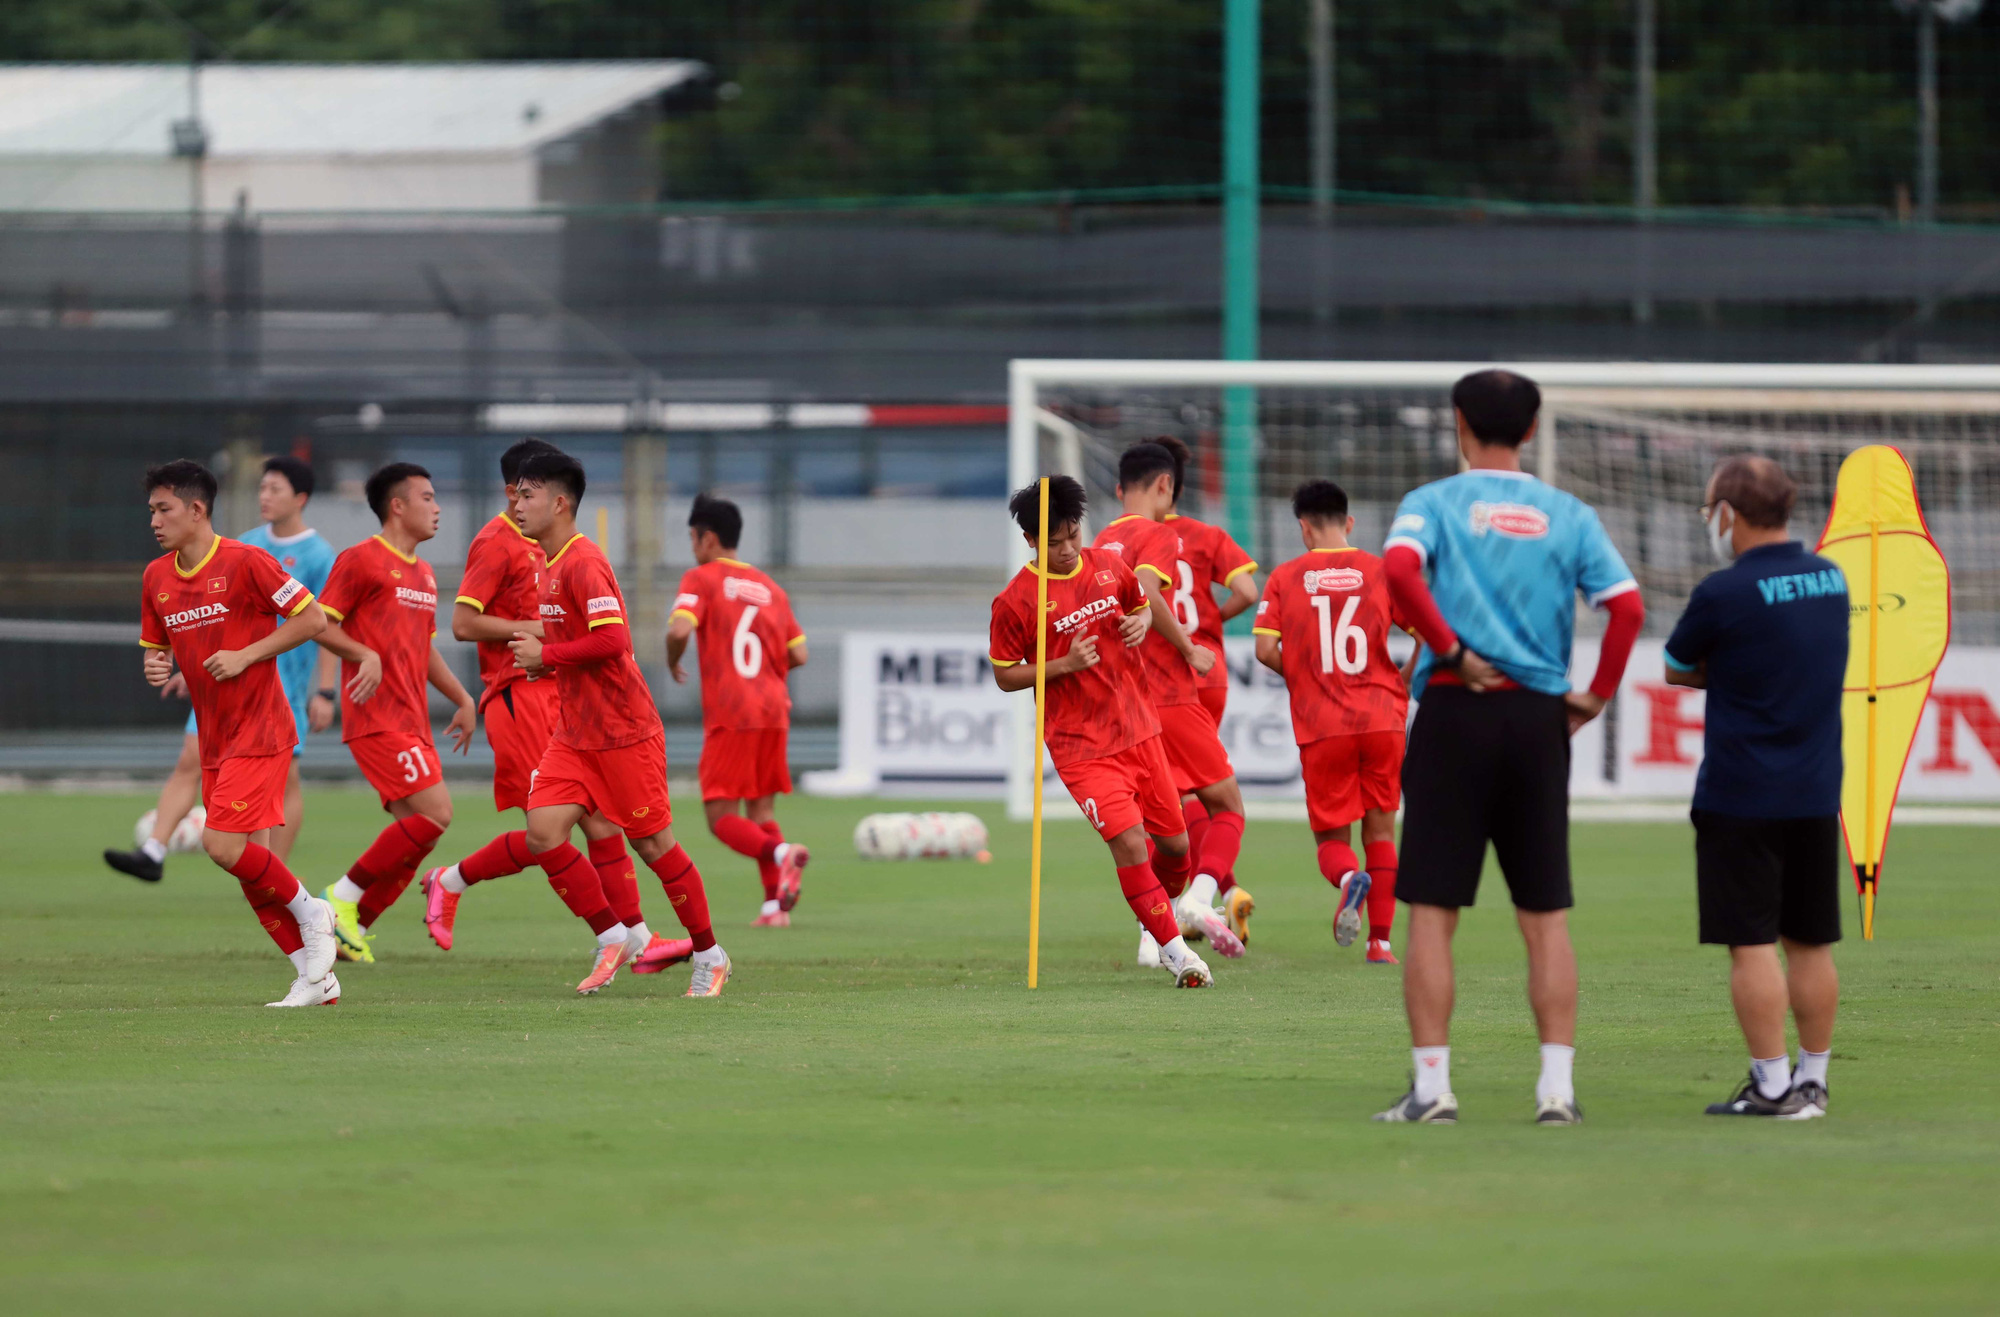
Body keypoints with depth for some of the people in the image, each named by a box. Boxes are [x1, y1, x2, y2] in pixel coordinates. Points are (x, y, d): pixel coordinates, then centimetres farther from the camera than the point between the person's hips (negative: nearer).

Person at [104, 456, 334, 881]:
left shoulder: (318, 556, -6)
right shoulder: (248, 544, 11)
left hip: (282, 685, -5)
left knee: (284, 779, -1)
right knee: (190, 762, -5)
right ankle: (153, 854, -10)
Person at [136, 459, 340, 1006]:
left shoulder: (244, 562, -13)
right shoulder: (155, 577, 8)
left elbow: (313, 618, -11)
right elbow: (155, 647, 20)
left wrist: (246, 656, -17)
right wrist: (155, 668, -4)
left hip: (259, 730, -7)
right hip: (215, 737, 7)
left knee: (223, 844, -19)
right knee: (248, 861, 4)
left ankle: (309, 912, 4)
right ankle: (315, 976, 11)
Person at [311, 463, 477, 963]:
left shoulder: (424, 574, 21)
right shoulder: (362, 560, -5)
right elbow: (319, 624, -8)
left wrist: (463, 700, 22)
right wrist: (365, 655, -23)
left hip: (412, 723, 9)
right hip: (377, 719, -9)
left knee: (413, 835, 2)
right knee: (434, 814, -18)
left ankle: (354, 927, 8)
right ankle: (344, 897, -9)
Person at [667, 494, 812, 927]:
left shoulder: (701, 579, -1)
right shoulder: (770, 587, 15)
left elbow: (679, 630, -17)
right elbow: (798, 655, 13)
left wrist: (672, 663, 3)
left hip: (728, 714, -6)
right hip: (773, 710, 6)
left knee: (721, 817, -3)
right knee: (761, 809, 13)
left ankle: (780, 852, -31)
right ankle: (775, 903, 1)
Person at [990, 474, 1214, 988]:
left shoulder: (1109, 567, 3)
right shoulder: (1015, 601, -11)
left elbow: (1140, 604, 23)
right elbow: (1005, 675, -3)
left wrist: (1140, 623, -1)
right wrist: (1064, 664, -17)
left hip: (1138, 730, 5)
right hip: (1081, 746, -5)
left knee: (1174, 844, 11)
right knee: (1129, 843, -18)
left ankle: (1159, 914, 41)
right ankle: (1173, 948, -8)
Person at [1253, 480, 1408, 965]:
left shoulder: (1285, 578, 3)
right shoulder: (1381, 571, 4)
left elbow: (1265, 649, -6)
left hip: (1320, 725, -1)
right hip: (1382, 720, 1)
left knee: (1332, 838, 8)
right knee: (1381, 830, 14)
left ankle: (1349, 878, -26)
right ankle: (1380, 940, 7)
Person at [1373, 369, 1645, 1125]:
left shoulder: (1433, 503, 2)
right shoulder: (1567, 516, 8)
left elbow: (1399, 567, -19)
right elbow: (1626, 604, -4)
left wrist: (1449, 649, -11)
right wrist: (1598, 694, 5)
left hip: (1455, 708, -2)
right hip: (1539, 717, 2)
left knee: (1432, 912, 1)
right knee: (1546, 915, 6)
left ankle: (1431, 1084, -2)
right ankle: (1557, 1084, 1)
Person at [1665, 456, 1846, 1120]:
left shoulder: (1726, 593, -14)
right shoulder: (1830, 579, 6)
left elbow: (1676, 669, 1)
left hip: (1740, 798, -6)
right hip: (1817, 793, 6)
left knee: (1752, 945, -2)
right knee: (1810, 943, 12)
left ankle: (1773, 1085, -4)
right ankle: (1812, 1081, 16)